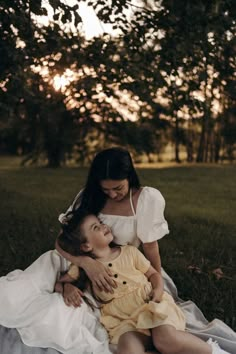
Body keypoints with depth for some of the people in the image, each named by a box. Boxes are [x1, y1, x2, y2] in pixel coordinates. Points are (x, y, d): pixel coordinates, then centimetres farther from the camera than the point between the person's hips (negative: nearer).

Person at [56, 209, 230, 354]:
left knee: (166, 339, -34)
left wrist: (158, 290, -8)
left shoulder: (129, 252, 8)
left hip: (150, 305, 1)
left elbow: (154, 274, 13)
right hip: (124, 320, 0)